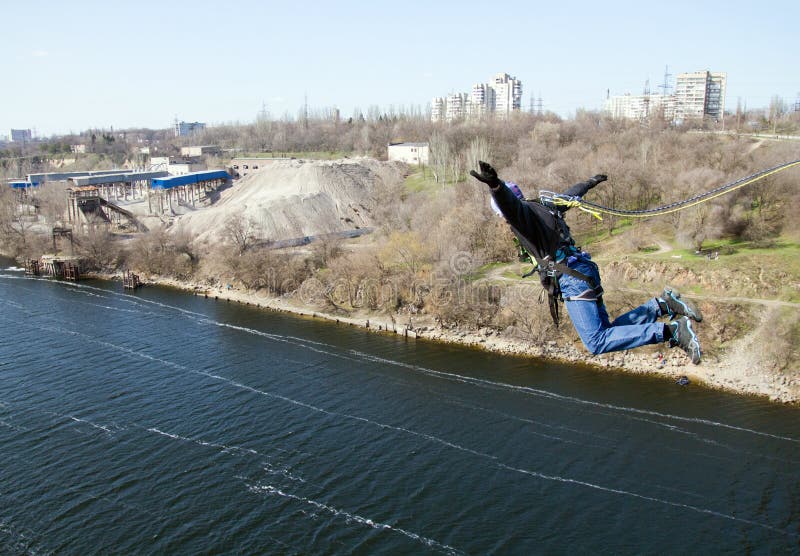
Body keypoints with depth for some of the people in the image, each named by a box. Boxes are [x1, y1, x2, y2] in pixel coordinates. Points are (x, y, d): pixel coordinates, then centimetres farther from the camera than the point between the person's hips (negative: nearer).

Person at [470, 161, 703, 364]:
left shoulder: (524, 212, -2)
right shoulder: (544, 206, 23)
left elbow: (509, 204, -28)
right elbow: (569, 195, 42)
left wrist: (495, 185, -49)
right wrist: (590, 182, 62)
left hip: (572, 278, -9)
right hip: (585, 270, 9)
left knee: (596, 342, -16)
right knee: (604, 331, 13)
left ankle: (673, 330, -20)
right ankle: (661, 305, 6)